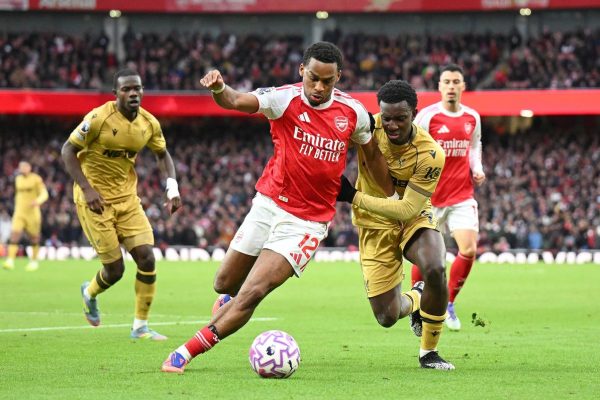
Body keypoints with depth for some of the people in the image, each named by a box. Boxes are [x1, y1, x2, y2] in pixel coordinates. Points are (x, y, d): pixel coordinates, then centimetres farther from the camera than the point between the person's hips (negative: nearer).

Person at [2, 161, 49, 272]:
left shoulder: (36, 179, -6)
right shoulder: (18, 179, 11)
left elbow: (44, 194, -10)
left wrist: (38, 201, -30)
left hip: (32, 212, -4)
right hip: (19, 212, 4)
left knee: (34, 238, 6)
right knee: (14, 235, -13)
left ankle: (34, 261, 22)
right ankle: (10, 260, -19)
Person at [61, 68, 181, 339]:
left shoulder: (149, 123, -2)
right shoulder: (99, 118, -18)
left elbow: (162, 154, 15)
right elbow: (68, 150, -13)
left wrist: (172, 188, 0)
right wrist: (87, 189, -21)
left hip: (127, 197, 5)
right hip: (95, 199, -5)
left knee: (146, 257, -8)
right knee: (115, 269, -6)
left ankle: (140, 326, 5)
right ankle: (90, 293, 31)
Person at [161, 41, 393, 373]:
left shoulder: (353, 112, -6)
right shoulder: (285, 99, -13)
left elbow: (372, 154, 12)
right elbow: (237, 101, -29)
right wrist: (219, 89, -53)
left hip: (307, 222, -1)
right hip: (269, 205, 1)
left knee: (252, 294, -14)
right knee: (225, 284, 13)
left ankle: (187, 352, -4)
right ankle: (235, 303, 51)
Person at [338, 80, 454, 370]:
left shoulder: (430, 154, -25)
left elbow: (407, 209, -25)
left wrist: (354, 197, -27)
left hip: (414, 219, -2)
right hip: (375, 227, 2)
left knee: (435, 270, -34)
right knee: (387, 317, -4)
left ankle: (429, 352, -12)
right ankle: (414, 300, 37)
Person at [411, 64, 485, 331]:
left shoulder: (472, 117, 6)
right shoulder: (427, 116, -8)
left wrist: (477, 169, 6)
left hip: (462, 196, 3)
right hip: (430, 197, -3)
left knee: (469, 251, -12)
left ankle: (449, 304, 8)